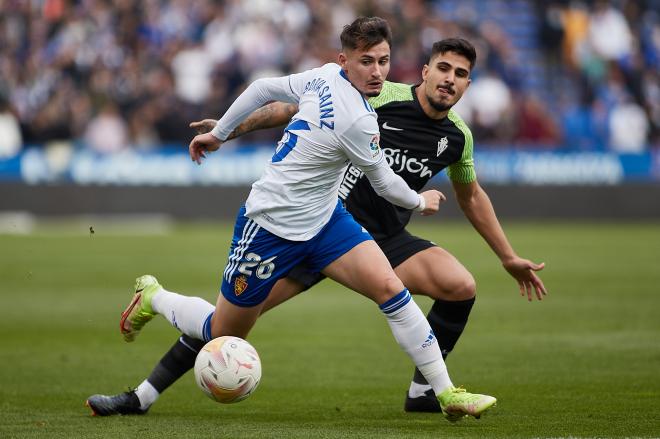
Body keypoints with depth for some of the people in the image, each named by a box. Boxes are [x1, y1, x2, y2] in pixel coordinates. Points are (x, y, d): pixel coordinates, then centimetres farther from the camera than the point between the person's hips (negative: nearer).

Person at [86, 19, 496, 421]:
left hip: (324, 219, 8)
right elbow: (385, 184, -12)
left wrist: (219, 132, 21)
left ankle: (446, 392, -10)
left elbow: (264, 88, 7)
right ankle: (152, 297, 35)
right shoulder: (357, 121, -28)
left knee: (390, 287, -12)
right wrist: (420, 201, 9)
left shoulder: (325, 76, -5)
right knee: (222, 336, 8)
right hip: (271, 226, -8)